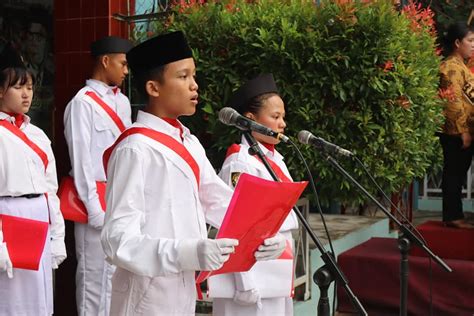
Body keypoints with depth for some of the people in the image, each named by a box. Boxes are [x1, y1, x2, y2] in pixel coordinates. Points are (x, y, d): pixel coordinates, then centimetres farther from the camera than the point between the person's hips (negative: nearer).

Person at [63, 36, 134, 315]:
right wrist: (95, 208, -12)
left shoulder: (122, 101, 13)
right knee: (95, 273, 2)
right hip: (97, 199, -7)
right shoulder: (83, 102, -8)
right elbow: (81, 158, -10)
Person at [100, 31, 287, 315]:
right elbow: (119, 239, -22)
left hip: (184, 292, 8)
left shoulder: (189, 143, 10)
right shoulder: (136, 149, -18)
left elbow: (220, 201, 8)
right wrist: (188, 254, -33)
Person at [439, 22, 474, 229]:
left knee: (456, 174, 11)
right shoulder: (452, 66, -13)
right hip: (457, 131, -10)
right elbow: (454, 101, -19)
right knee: (455, 174, -5)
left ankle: (454, 215, 16)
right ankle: (453, 216, 0)